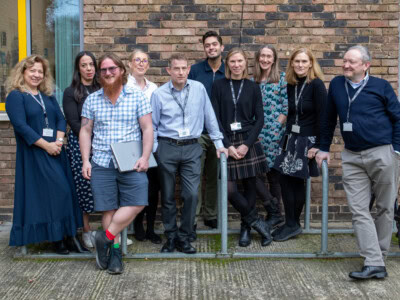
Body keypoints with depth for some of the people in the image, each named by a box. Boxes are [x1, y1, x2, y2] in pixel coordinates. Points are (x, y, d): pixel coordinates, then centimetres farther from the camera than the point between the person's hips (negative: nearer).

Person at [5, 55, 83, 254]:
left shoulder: (48, 96, 17)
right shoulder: (15, 96, -3)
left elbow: (61, 119, 10)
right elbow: (21, 126, -13)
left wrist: (59, 141, -9)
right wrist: (46, 145, -17)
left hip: (56, 151, 6)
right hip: (34, 154, -6)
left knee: (65, 192, 4)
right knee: (54, 192, -9)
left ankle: (69, 234, 12)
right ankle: (56, 238, 2)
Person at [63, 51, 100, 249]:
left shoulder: (101, 91, 13)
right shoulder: (71, 93, 3)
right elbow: (74, 123, -4)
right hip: (80, 143, -2)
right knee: (84, 186, -1)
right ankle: (86, 231, 11)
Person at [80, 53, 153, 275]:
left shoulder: (137, 96, 3)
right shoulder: (92, 100, 9)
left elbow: (147, 129, 1)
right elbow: (85, 131, 11)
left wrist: (145, 157, -9)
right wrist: (85, 161, 2)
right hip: (102, 163, 1)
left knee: (137, 203, -14)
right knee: (108, 209, 1)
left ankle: (106, 236, 1)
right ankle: (115, 251, 12)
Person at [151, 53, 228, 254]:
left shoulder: (199, 89, 3)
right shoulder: (159, 94, -1)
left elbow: (209, 117, 10)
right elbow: (152, 126, 4)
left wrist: (218, 143, 10)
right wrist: (153, 151, -1)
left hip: (192, 148, 1)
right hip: (167, 148, 0)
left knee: (191, 194, -7)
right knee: (168, 196, 7)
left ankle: (184, 237, 11)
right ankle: (171, 236, 23)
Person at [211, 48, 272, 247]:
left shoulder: (252, 87, 6)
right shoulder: (219, 86, 3)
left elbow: (259, 118, 3)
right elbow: (215, 118, -1)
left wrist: (247, 144, -9)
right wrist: (228, 145, -9)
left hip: (249, 141, 1)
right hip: (227, 142, -1)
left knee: (249, 185, 4)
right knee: (229, 190, -8)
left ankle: (246, 227, 21)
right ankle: (256, 221, 12)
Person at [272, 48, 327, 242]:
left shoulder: (316, 84, -10)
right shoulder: (291, 86, 9)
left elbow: (322, 116, -13)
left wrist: (317, 145, -16)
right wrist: (287, 136, 11)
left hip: (307, 141, -6)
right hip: (290, 139, 6)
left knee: (295, 182, -2)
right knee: (286, 180, 4)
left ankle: (293, 224, 11)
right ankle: (291, 225, 15)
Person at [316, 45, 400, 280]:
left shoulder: (381, 86, -1)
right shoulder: (337, 84, 8)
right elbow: (329, 118, 16)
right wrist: (324, 148, 17)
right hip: (352, 157, 3)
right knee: (359, 211, -4)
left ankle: (380, 258, 19)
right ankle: (374, 263, -2)